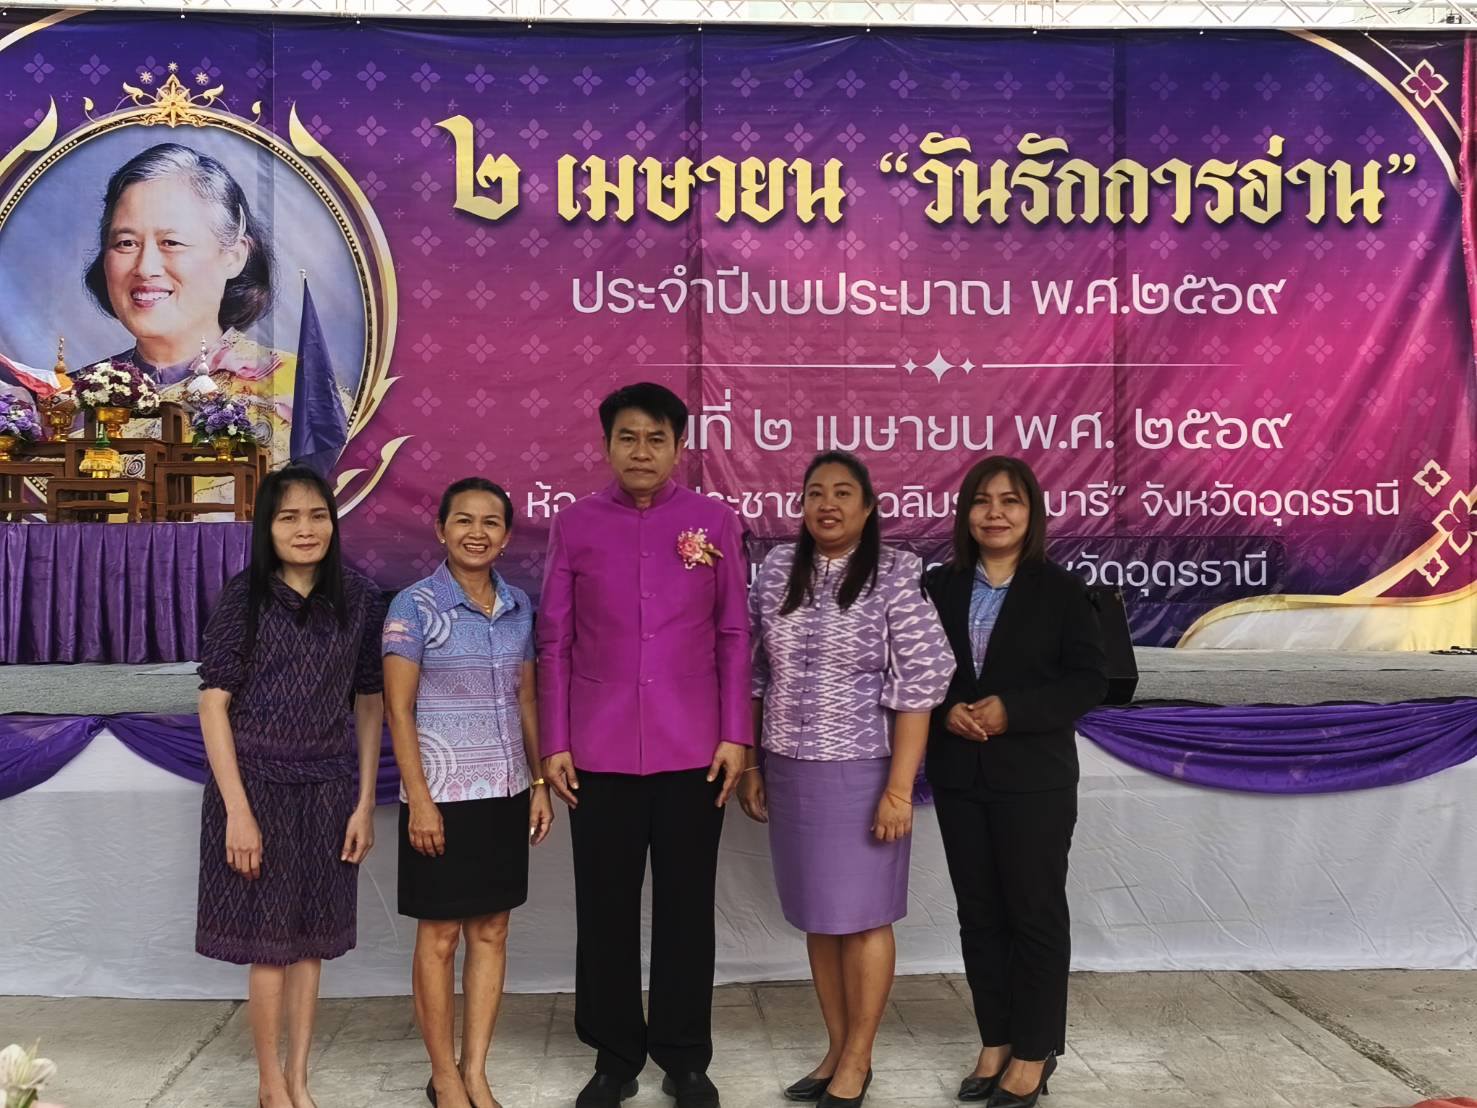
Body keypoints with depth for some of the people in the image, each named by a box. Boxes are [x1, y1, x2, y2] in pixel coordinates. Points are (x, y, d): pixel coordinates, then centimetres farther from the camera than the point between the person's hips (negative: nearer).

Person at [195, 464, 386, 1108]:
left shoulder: (358, 600, 0)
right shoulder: (244, 598, -8)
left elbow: (369, 703, 4)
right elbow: (214, 702, -9)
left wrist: (365, 803, 1)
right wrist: (237, 810, -14)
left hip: (327, 788, 3)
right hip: (257, 782, -3)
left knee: (312, 936, 10)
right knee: (270, 938, 5)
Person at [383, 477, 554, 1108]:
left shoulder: (518, 606, 6)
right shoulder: (415, 606, -8)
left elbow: (525, 700, 11)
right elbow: (399, 709, -9)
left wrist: (540, 782, 7)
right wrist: (419, 799, -14)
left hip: (505, 794, 5)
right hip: (443, 796, -4)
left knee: (491, 932, 9)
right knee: (440, 937, 6)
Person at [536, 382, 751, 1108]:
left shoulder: (716, 522, 2)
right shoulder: (574, 525, 3)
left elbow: (734, 636, 3)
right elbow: (554, 642, 3)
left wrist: (735, 735, -2)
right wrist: (554, 743, 0)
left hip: (691, 750, 0)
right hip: (600, 752, 0)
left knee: (686, 906, 9)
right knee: (605, 907, 9)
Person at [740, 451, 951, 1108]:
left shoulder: (896, 575, -10)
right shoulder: (778, 570, 3)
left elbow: (916, 688, -12)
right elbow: (755, 675, 9)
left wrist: (899, 789, -14)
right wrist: (750, 764, 8)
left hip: (861, 774, -4)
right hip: (790, 773, 4)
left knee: (862, 917, 6)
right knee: (818, 916, 13)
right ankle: (836, 1051, 28)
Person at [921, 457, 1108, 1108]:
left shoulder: (1060, 591, -4)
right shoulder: (939, 588, 5)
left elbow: (1087, 682, -8)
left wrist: (1012, 711, -19)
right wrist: (946, 712, -12)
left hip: (1035, 779, -3)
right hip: (958, 777, 4)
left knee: (1036, 912, 5)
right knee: (979, 914, 12)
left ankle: (1034, 1053, 17)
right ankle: (994, 1042, 25)